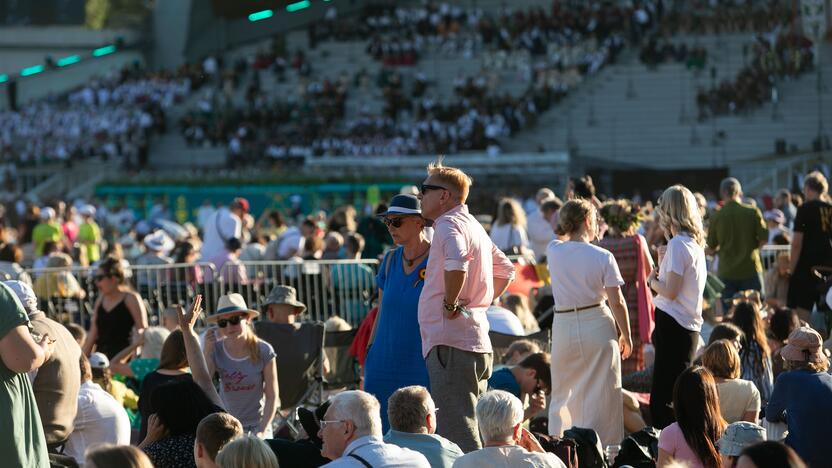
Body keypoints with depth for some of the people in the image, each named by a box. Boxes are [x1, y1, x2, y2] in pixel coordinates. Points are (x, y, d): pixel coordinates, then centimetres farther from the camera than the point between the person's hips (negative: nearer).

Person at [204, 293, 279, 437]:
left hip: (256, 426, -1)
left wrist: (262, 432, -11)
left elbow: (272, 396, -4)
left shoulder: (264, 351, -8)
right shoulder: (216, 349, -4)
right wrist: (207, 351, -14)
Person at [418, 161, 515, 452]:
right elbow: (505, 271, 31)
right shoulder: (474, 225, 21)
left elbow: (457, 263, -30)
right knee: (469, 430, 14)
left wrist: (450, 303, -18)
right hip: (478, 343, 10)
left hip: (451, 343, -10)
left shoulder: (448, 224, -9)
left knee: (457, 436, -13)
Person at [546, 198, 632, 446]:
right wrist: (626, 335, 3)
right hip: (598, 326, -2)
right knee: (601, 395, 5)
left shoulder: (553, 251, -3)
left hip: (564, 328, 3)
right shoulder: (603, 257, -10)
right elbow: (617, 302, -7)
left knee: (562, 395, 14)